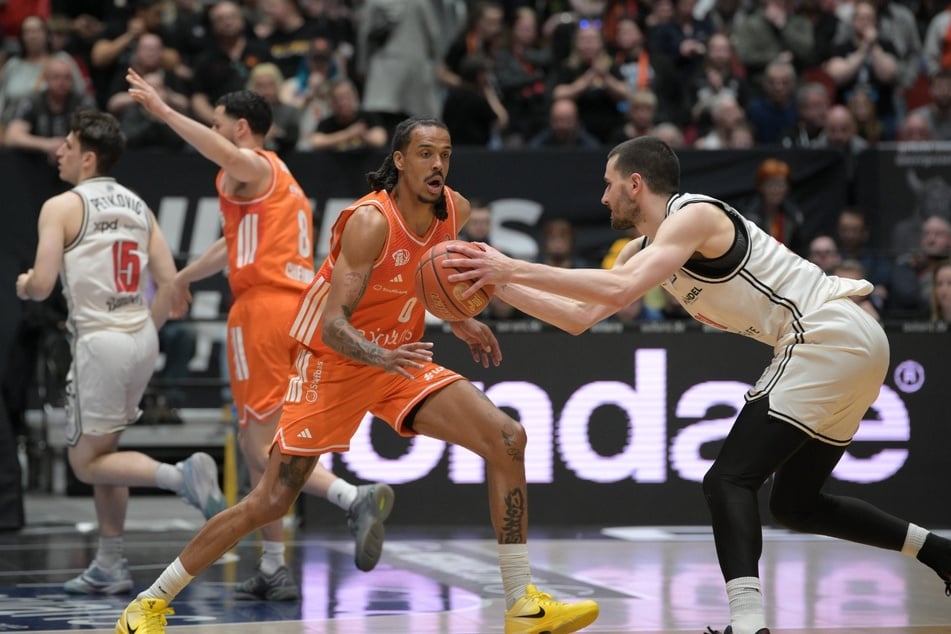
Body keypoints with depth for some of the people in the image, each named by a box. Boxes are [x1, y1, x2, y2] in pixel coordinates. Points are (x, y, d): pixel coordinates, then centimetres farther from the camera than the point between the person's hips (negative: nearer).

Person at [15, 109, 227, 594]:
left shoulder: (61, 207, -7)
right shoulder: (138, 206, 12)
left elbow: (42, 285, -13)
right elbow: (169, 281, 9)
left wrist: (24, 285, 9)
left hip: (100, 341, -7)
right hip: (142, 337, 7)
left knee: (87, 461, 2)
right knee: (102, 450, 19)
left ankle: (182, 475, -21)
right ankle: (109, 567, 19)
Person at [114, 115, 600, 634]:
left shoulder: (454, 211, -4)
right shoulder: (369, 222, -25)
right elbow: (332, 327, -31)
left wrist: (459, 322, 10)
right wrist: (382, 357, -48)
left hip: (401, 358, 6)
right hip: (333, 364, -6)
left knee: (507, 440, -12)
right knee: (270, 502, -7)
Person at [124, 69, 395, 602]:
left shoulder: (253, 168, -2)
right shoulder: (281, 180, 26)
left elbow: (222, 150, -28)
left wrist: (163, 110, -28)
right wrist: (186, 276, 50)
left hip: (265, 306, -9)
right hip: (300, 309, 9)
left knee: (264, 446, -10)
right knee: (255, 440, 15)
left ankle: (356, 499, -28)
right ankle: (273, 570, 14)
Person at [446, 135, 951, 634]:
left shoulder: (694, 215, -12)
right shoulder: (644, 250, 16)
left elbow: (619, 291, -27)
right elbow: (579, 317, 15)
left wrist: (515, 268, -24)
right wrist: (501, 285, 7)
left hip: (830, 336, -10)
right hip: (850, 345, 10)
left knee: (729, 481, -16)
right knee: (795, 504, 19)